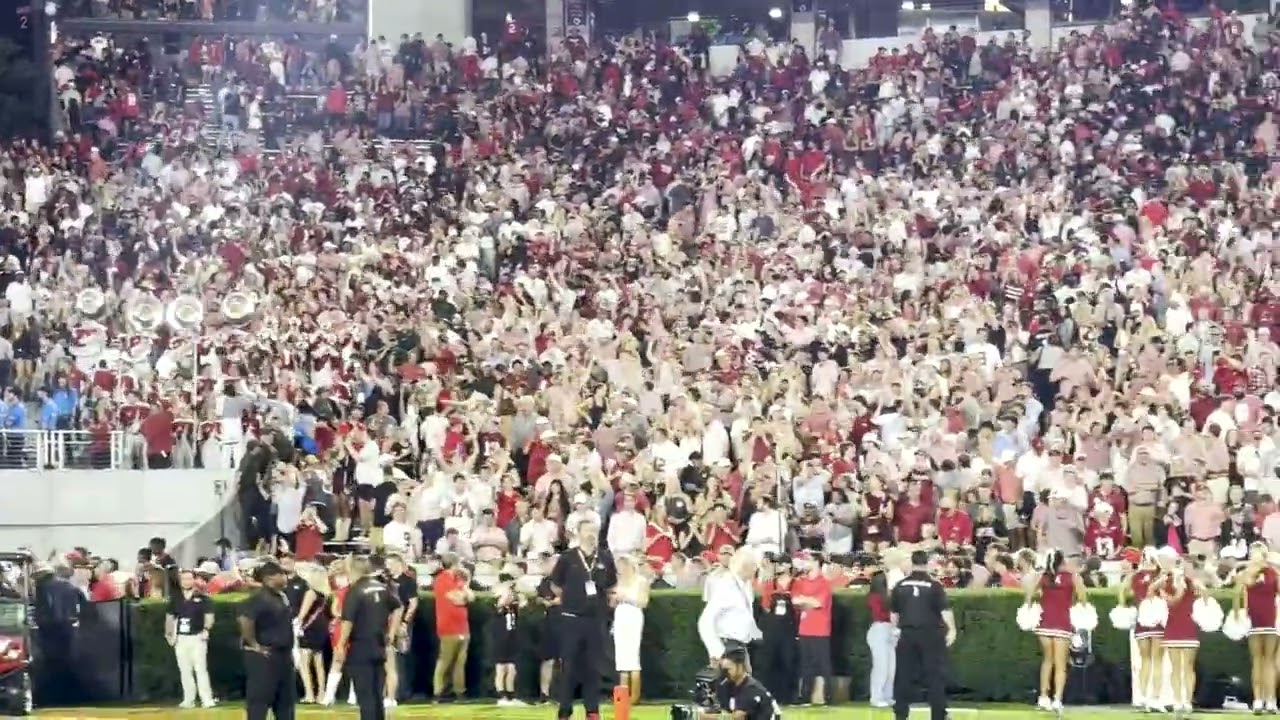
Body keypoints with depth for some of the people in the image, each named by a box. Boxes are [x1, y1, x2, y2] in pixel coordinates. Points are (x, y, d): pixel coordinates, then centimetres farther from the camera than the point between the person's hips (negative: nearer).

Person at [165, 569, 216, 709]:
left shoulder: (202, 598, -2)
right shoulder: (175, 599, 9)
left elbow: (209, 615, -6)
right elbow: (170, 617, 15)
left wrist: (206, 628, -21)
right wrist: (168, 633, 8)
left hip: (197, 637, -4)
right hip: (181, 638, 4)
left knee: (200, 669, -9)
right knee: (185, 670, 7)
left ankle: (207, 700, -12)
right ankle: (188, 700, 12)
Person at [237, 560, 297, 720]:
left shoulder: (282, 597, 12)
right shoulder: (259, 598, -17)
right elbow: (244, 618, -31)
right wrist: (254, 644, -22)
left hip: (283, 654, 10)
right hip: (264, 656, -10)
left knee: (286, 699, 14)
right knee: (259, 699, -5)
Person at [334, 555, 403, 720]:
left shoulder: (355, 591, -13)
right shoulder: (382, 588, 8)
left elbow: (348, 621, -18)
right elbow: (398, 607, 22)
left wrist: (341, 646, -12)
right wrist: (391, 632, 26)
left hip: (360, 648, -6)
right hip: (379, 647, 6)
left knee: (365, 696, -3)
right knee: (377, 695, 13)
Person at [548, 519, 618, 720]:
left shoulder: (605, 559, 5)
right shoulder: (567, 558, -3)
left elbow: (611, 587, 17)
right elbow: (555, 585, 6)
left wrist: (599, 596, 5)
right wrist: (569, 599, 5)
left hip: (595, 619, 2)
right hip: (571, 618, -2)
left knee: (593, 666, 4)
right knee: (569, 666, -1)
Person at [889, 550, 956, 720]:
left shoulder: (900, 586, 4)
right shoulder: (934, 585, -6)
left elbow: (893, 612, 12)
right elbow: (945, 610, -9)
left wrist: (897, 628, 25)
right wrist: (951, 629, -1)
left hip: (907, 634, 2)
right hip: (931, 634, -2)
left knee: (904, 674, 8)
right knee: (935, 675, 1)